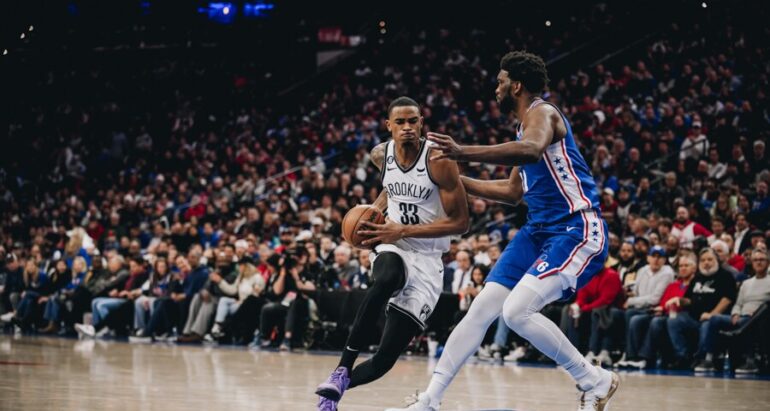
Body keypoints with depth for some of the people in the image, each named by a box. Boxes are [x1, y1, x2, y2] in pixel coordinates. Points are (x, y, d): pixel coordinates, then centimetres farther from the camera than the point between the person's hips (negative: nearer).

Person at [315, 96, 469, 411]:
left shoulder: (438, 160, -16)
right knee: (385, 281, -39)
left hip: (427, 261, -2)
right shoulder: (381, 155, 1)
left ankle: (337, 385, 18)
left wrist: (403, 231, -21)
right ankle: (342, 371, -34)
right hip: (393, 249, 2)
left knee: (385, 359, -10)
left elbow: (460, 222, -16)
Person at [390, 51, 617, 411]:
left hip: (577, 230, -10)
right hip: (539, 230, 10)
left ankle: (596, 381, -8)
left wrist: (462, 152, -46)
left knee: (517, 311, -24)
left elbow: (532, 151, -37)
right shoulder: (526, 125, 19)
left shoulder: (542, 112, -11)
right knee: (481, 309, 3)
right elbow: (513, 191, 30)